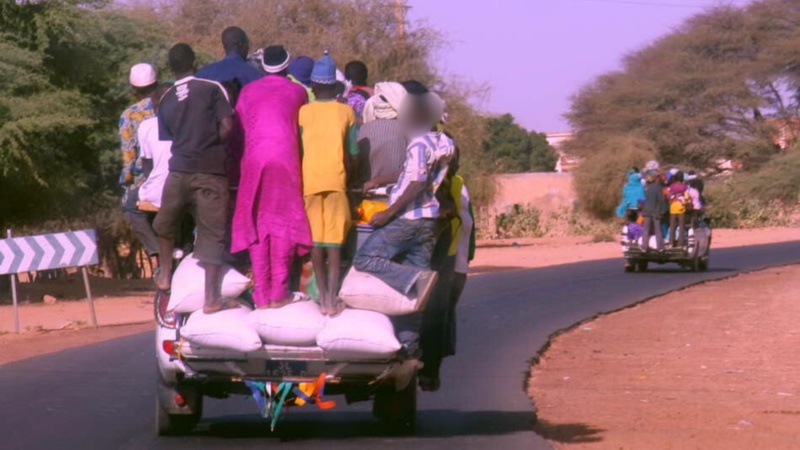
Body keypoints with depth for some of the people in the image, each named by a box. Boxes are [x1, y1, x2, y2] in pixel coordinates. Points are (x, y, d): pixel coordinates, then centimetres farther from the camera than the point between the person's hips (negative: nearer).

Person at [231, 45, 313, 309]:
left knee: (257, 225, 5)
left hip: (254, 161, 1)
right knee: (283, 223, 2)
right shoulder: (297, 92, 9)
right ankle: (279, 291, -2)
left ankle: (261, 293, 2)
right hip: (285, 159, -1)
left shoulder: (248, 92, 12)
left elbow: (240, 127, 15)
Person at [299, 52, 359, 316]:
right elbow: (353, 153, 4)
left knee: (315, 241, 5)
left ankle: (323, 297, 4)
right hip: (336, 181, 0)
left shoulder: (303, 112, 3)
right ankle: (333, 299, -9)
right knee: (335, 242, -1)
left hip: (309, 182, 0)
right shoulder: (347, 112, 4)